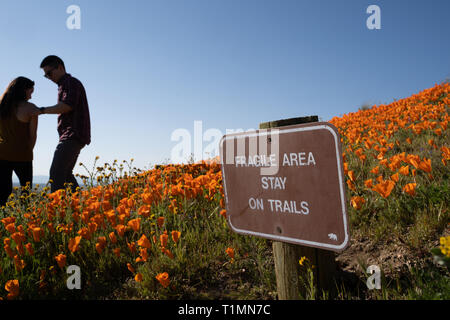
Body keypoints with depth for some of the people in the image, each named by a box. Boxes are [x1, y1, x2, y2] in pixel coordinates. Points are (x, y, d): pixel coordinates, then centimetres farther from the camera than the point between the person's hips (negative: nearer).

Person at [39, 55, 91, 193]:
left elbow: (67, 106, -22)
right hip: (71, 137, 11)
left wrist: (41, 110, -19)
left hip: (73, 135, -11)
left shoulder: (71, 82, -5)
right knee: (65, 174, 12)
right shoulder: (65, 85, 26)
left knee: (56, 173, -16)